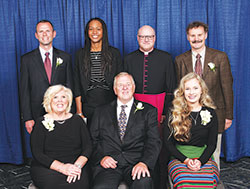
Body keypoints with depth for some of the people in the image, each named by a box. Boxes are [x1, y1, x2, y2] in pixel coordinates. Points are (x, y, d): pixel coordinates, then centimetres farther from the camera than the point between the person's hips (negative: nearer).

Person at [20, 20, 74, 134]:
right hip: (37, 115, 0)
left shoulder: (65, 57, 6)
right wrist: (27, 118, -5)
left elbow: (69, 87, 6)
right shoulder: (27, 59, 3)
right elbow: (24, 90, 1)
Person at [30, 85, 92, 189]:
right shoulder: (41, 123, 4)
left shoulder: (77, 120, 11)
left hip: (74, 167, 1)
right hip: (46, 168, -1)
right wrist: (62, 167, -18)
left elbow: (87, 146, 5)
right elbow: (37, 153, -4)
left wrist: (78, 165, -17)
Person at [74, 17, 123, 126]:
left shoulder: (114, 53, 2)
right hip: (88, 107, 1)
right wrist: (79, 111, -2)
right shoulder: (80, 54, 5)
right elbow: (77, 85, 4)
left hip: (110, 105, 0)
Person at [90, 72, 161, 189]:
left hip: (136, 162, 0)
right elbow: (93, 140, 13)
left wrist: (144, 162, -15)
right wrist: (101, 157, -7)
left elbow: (154, 141, 3)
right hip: (108, 163, 1)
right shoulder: (101, 112, 18)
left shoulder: (148, 111, 13)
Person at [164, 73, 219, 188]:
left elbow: (212, 143, 7)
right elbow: (168, 142, 2)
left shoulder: (210, 113, 7)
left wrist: (200, 161, -11)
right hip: (179, 157, -1)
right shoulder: (174, 113, 3)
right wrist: (185, 160, -11)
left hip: (204, 158, 1)